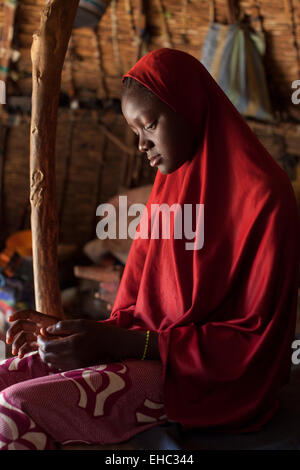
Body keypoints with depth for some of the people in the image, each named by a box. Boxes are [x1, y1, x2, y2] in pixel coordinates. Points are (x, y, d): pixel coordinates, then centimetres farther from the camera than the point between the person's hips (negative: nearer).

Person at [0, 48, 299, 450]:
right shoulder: (171, 182, 8)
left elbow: (254, 339, -18)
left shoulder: (264, 198, -17)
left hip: (216, 383, -7)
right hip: (151, 344, 8)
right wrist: (84, 332, -6)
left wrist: (120, 343, -23)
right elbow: (140, 304, 11)